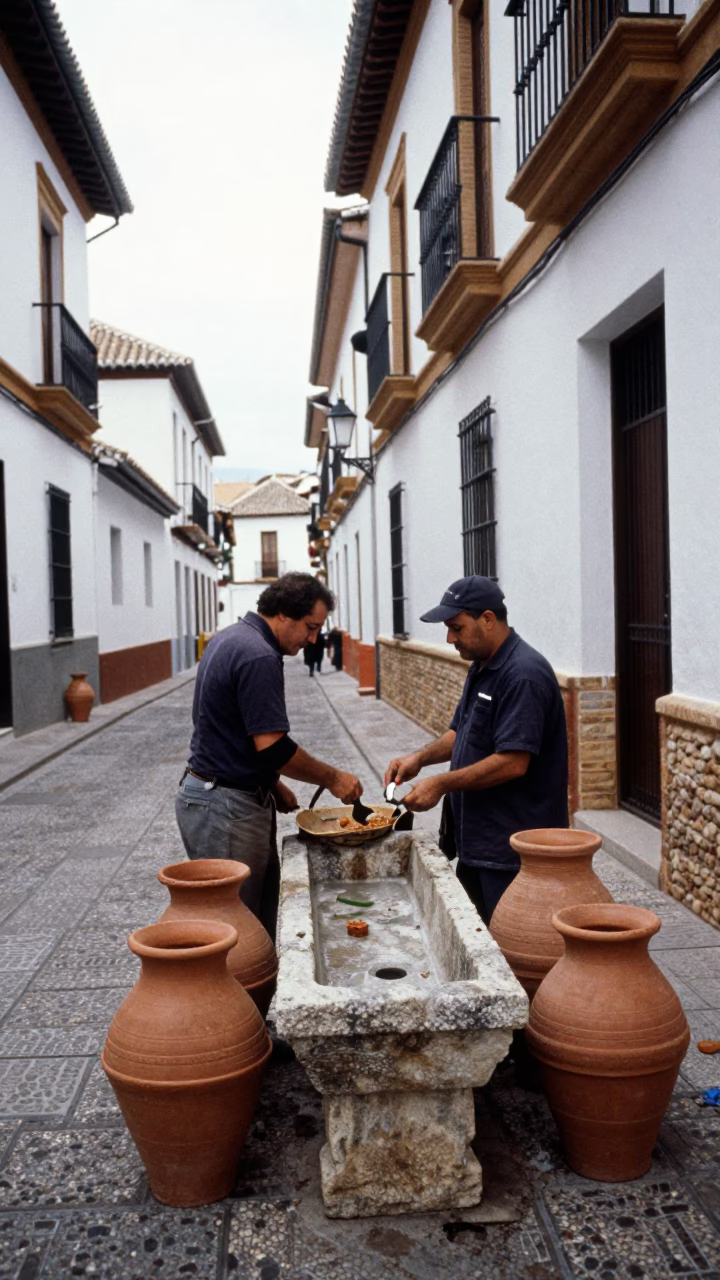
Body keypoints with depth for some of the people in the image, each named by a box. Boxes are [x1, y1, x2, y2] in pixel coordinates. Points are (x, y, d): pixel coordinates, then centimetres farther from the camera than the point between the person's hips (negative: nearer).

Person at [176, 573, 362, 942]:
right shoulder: (258, 656, -22)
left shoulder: (231, 638, 11)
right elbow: (272, 747, -24)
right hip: (225, 810, -10)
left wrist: (271, 784, 18)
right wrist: (333, 778, -10)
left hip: (209, 793, 10)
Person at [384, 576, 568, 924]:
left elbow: (513, 762, -25)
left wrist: (442, 784, -19)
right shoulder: (482, 668, 12)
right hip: (478, 842, 10)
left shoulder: (523, 675, -20)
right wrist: (421, 757, 4)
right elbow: (462, 732, 21)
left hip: (511, 852, -10)